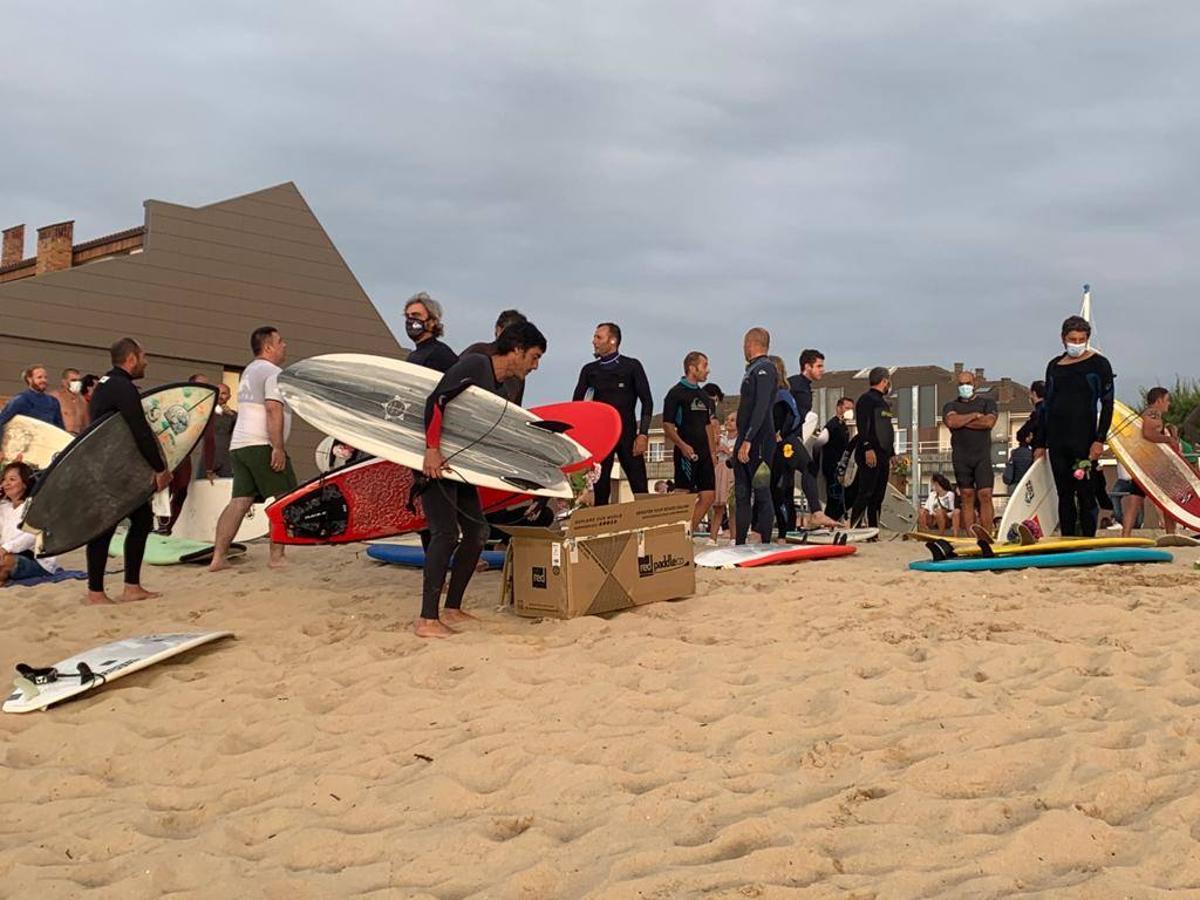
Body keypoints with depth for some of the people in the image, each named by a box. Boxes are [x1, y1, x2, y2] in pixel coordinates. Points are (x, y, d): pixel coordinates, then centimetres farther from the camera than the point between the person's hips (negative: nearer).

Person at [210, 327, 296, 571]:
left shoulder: (249, 372, 25)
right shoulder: (273, 372, -6)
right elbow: (273, 409, -19)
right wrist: (278, 448, -22)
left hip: (238, 444, 9)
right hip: (261, 444, -9)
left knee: (240, 501, 3)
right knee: (283, 500, -1)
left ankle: (218, 557, -4)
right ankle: (277, 557, -4)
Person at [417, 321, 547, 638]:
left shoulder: (501, 387, 15)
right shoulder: (475, 365, -12)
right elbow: (436, 401, -22)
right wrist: (432, 449, -28)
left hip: (460, 465, 10)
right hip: (434, 460, -10)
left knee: (476, 531, 7)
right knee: (446, 533, -16)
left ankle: (452, 609, 16)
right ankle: (427, 620, -15)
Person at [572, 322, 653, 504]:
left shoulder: (632, 366, 3)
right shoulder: (589, 370, 11)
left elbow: (647, 401, 0)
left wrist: (643, 434, -9)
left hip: (627, 434, -2)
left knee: (639, 487, -6)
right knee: (600, 488, 1)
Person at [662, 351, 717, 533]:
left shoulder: (703, 395, 17)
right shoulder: (676, 392, -5)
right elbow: (667, 425, -10)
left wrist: (712, 453, 16)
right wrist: (682, 446, -21)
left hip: (703, 453, 8)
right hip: (686, 452, -7)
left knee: (709, 494, 4)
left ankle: (692, 529, 12)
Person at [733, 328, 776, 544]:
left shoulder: (764, 369, -10)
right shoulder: (753, 370, 19)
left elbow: (761, 408, -20)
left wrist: (748, 441, -25)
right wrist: (741, 441, 17)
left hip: (759, 441, -10)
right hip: (746, 441, 10)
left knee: (761, 492, -6)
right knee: (741, 494, 9)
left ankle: (765, 543, -2)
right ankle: (739, 544, 13)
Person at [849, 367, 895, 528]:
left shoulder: (883, 402, 24)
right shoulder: (866, 399, -5)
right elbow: (863, 426, -16)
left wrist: (892, 454, 21)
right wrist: (868, 448, -24)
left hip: (883, 456, 9)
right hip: (871, 455, -9)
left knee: (878, 496, 7)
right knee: (865, 494, -13)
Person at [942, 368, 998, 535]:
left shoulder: (987, 402, 11)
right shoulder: (951, 406, 13)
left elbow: (989, 422, -8)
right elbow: (951, 422, -8)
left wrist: (962, 422, -4)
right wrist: (974, 416, -4)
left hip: (982, 455, -1)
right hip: (961, 457, 1)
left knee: (985, 495, -10)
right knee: (967, 497, 1)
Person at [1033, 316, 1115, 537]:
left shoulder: (1099, 364, 1)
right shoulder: (1054, 366, 13)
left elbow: (1107, 405, -3)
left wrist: (1100, 440, -12)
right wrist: (1040, 443, 12)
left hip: (1084, 440, -4)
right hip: (1056, 440, 4)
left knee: (1085, 493, -4)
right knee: (1064, 495, 7)